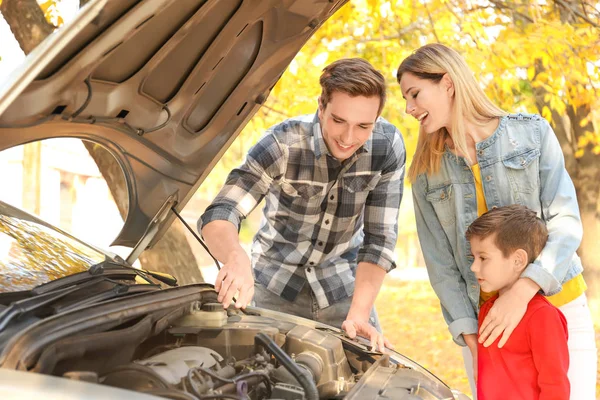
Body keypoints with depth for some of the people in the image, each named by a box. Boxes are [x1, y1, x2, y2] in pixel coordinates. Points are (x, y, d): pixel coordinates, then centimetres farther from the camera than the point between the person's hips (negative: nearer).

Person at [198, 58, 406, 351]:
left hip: (342, 283, 2)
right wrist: (237, 258, -54)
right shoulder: (283, 144, -25)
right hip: (277, 285, -2)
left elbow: (379, 238, -15)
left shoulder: (388, 145, -18)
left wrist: (358, 314, -24)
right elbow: (218, 216, -31)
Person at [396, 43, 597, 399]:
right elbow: (440, 262, 1)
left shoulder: (532, 132, -3)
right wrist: (469, 335, -9)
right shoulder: (427, 172, 4)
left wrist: (522, 291, -22)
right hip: (483, 319, 2)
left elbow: (566, 222, -10)